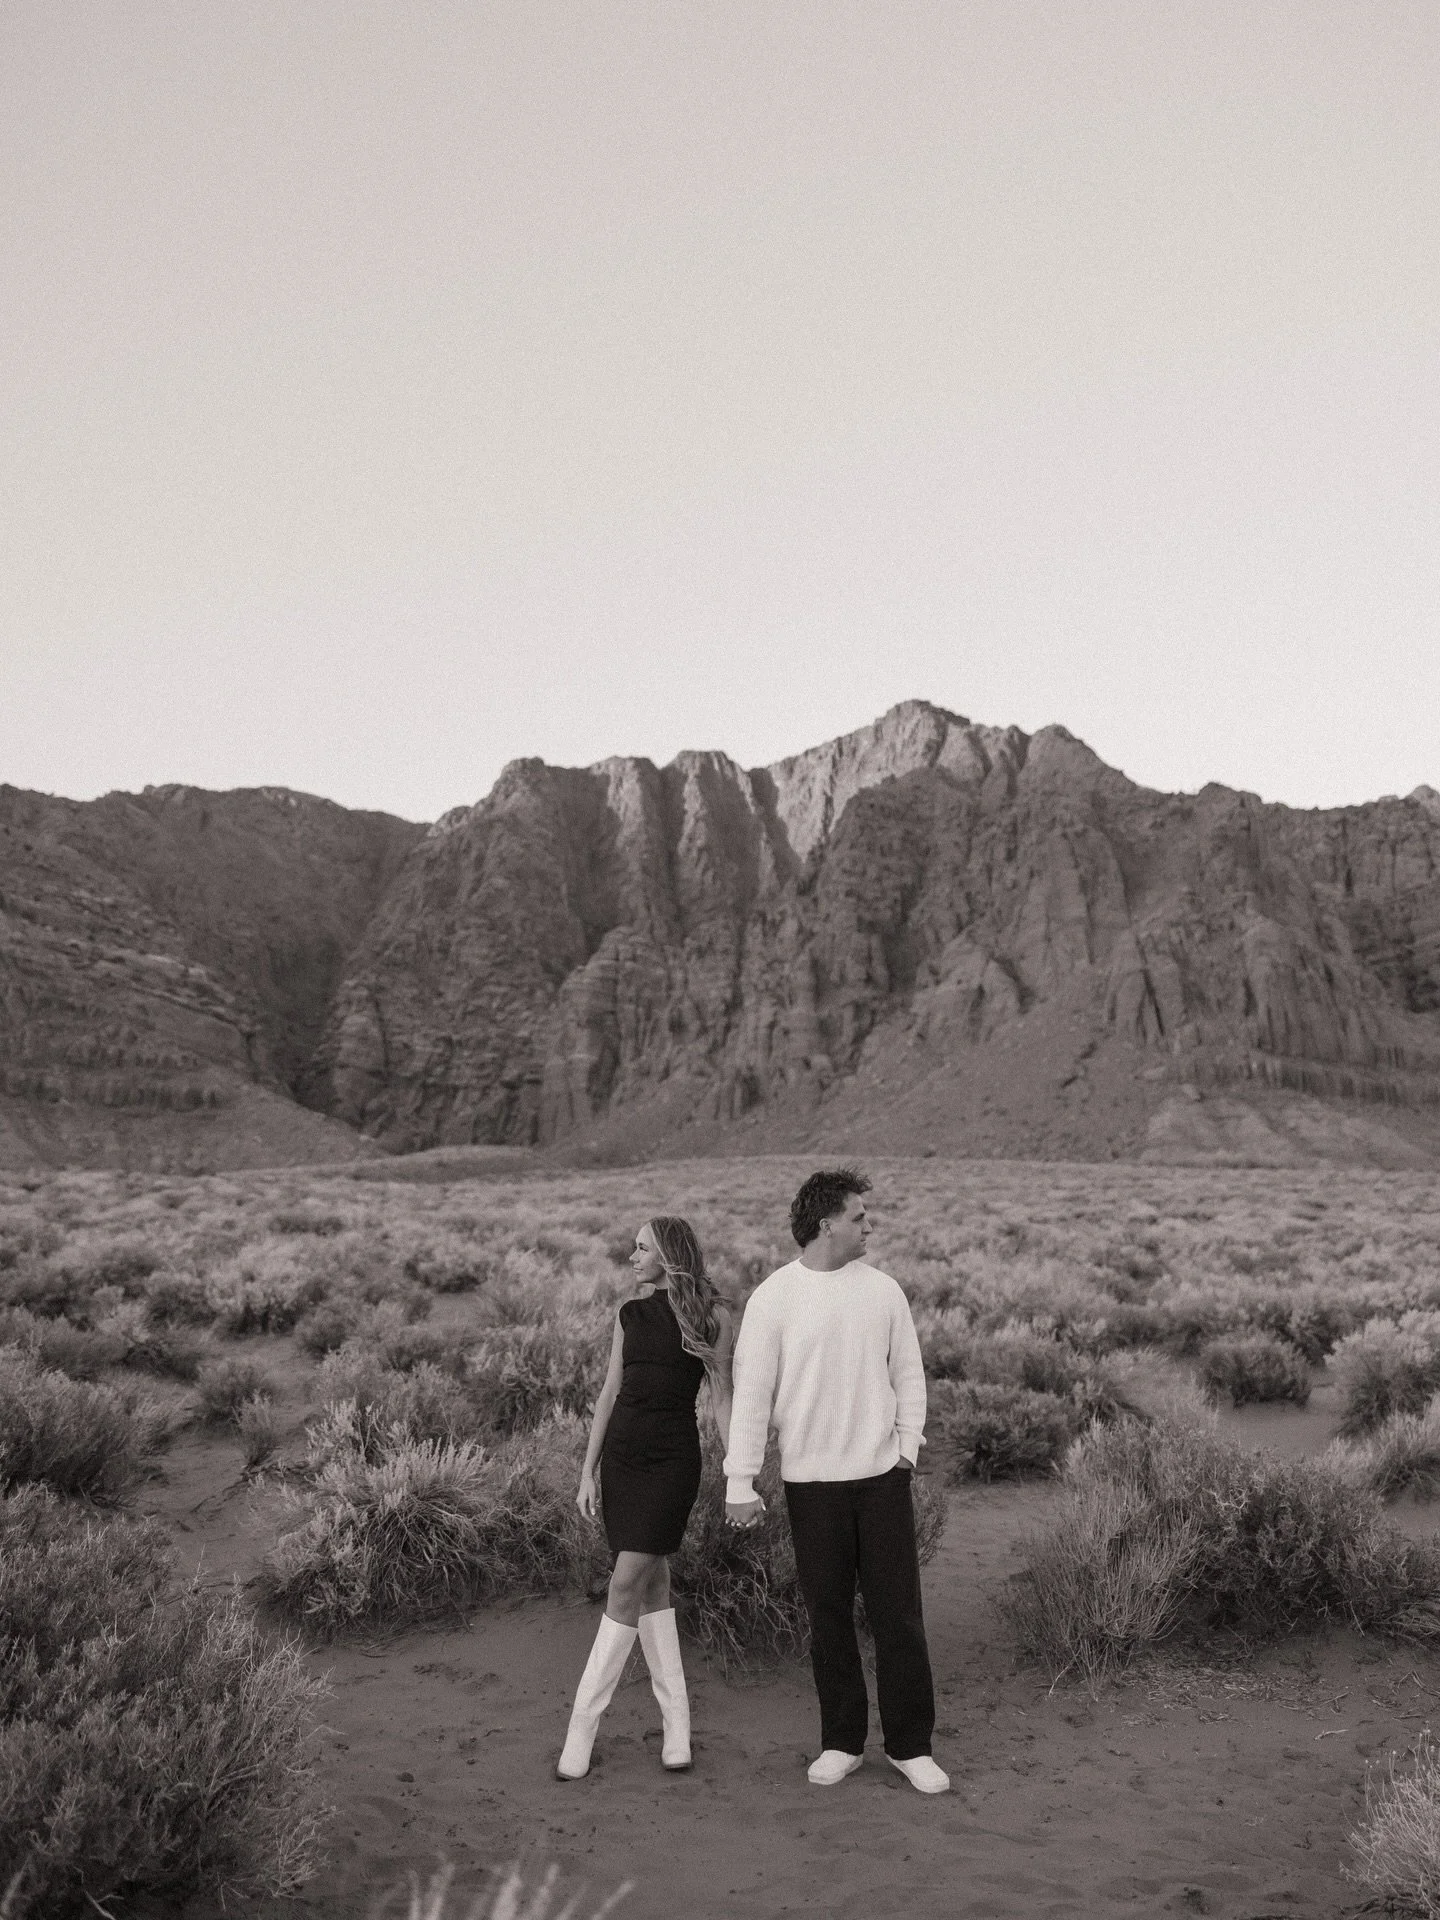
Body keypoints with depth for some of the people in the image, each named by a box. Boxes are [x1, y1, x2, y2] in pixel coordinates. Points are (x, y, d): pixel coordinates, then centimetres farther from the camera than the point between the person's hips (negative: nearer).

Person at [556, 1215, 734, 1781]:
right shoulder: (629, 1315, 9)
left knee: (627, 1585, -10)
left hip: (672, 1460, -5)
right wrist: (587, 1472, 7)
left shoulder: (710, 1316, -4)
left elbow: (721, 1398, -3)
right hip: (620, 1456, 5)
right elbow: (609, 1394, 10)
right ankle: (676, 1725, 17)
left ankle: (582, 1725, -1)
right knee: (652, 1586, 8)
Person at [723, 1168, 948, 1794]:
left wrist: (907, 1447, 2)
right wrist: (740, 1484, -7)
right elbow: (751, 1394, -6)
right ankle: (842, 1742, 26)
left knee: (898, 1614, 5)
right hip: (811, 1482, -2)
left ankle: (910, 1745, 20)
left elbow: (908, 1375, 11)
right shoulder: (773, 1298, -7)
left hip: (882, 1476, 2)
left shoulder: (882, 1290, 2)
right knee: (829, 1616, 9)